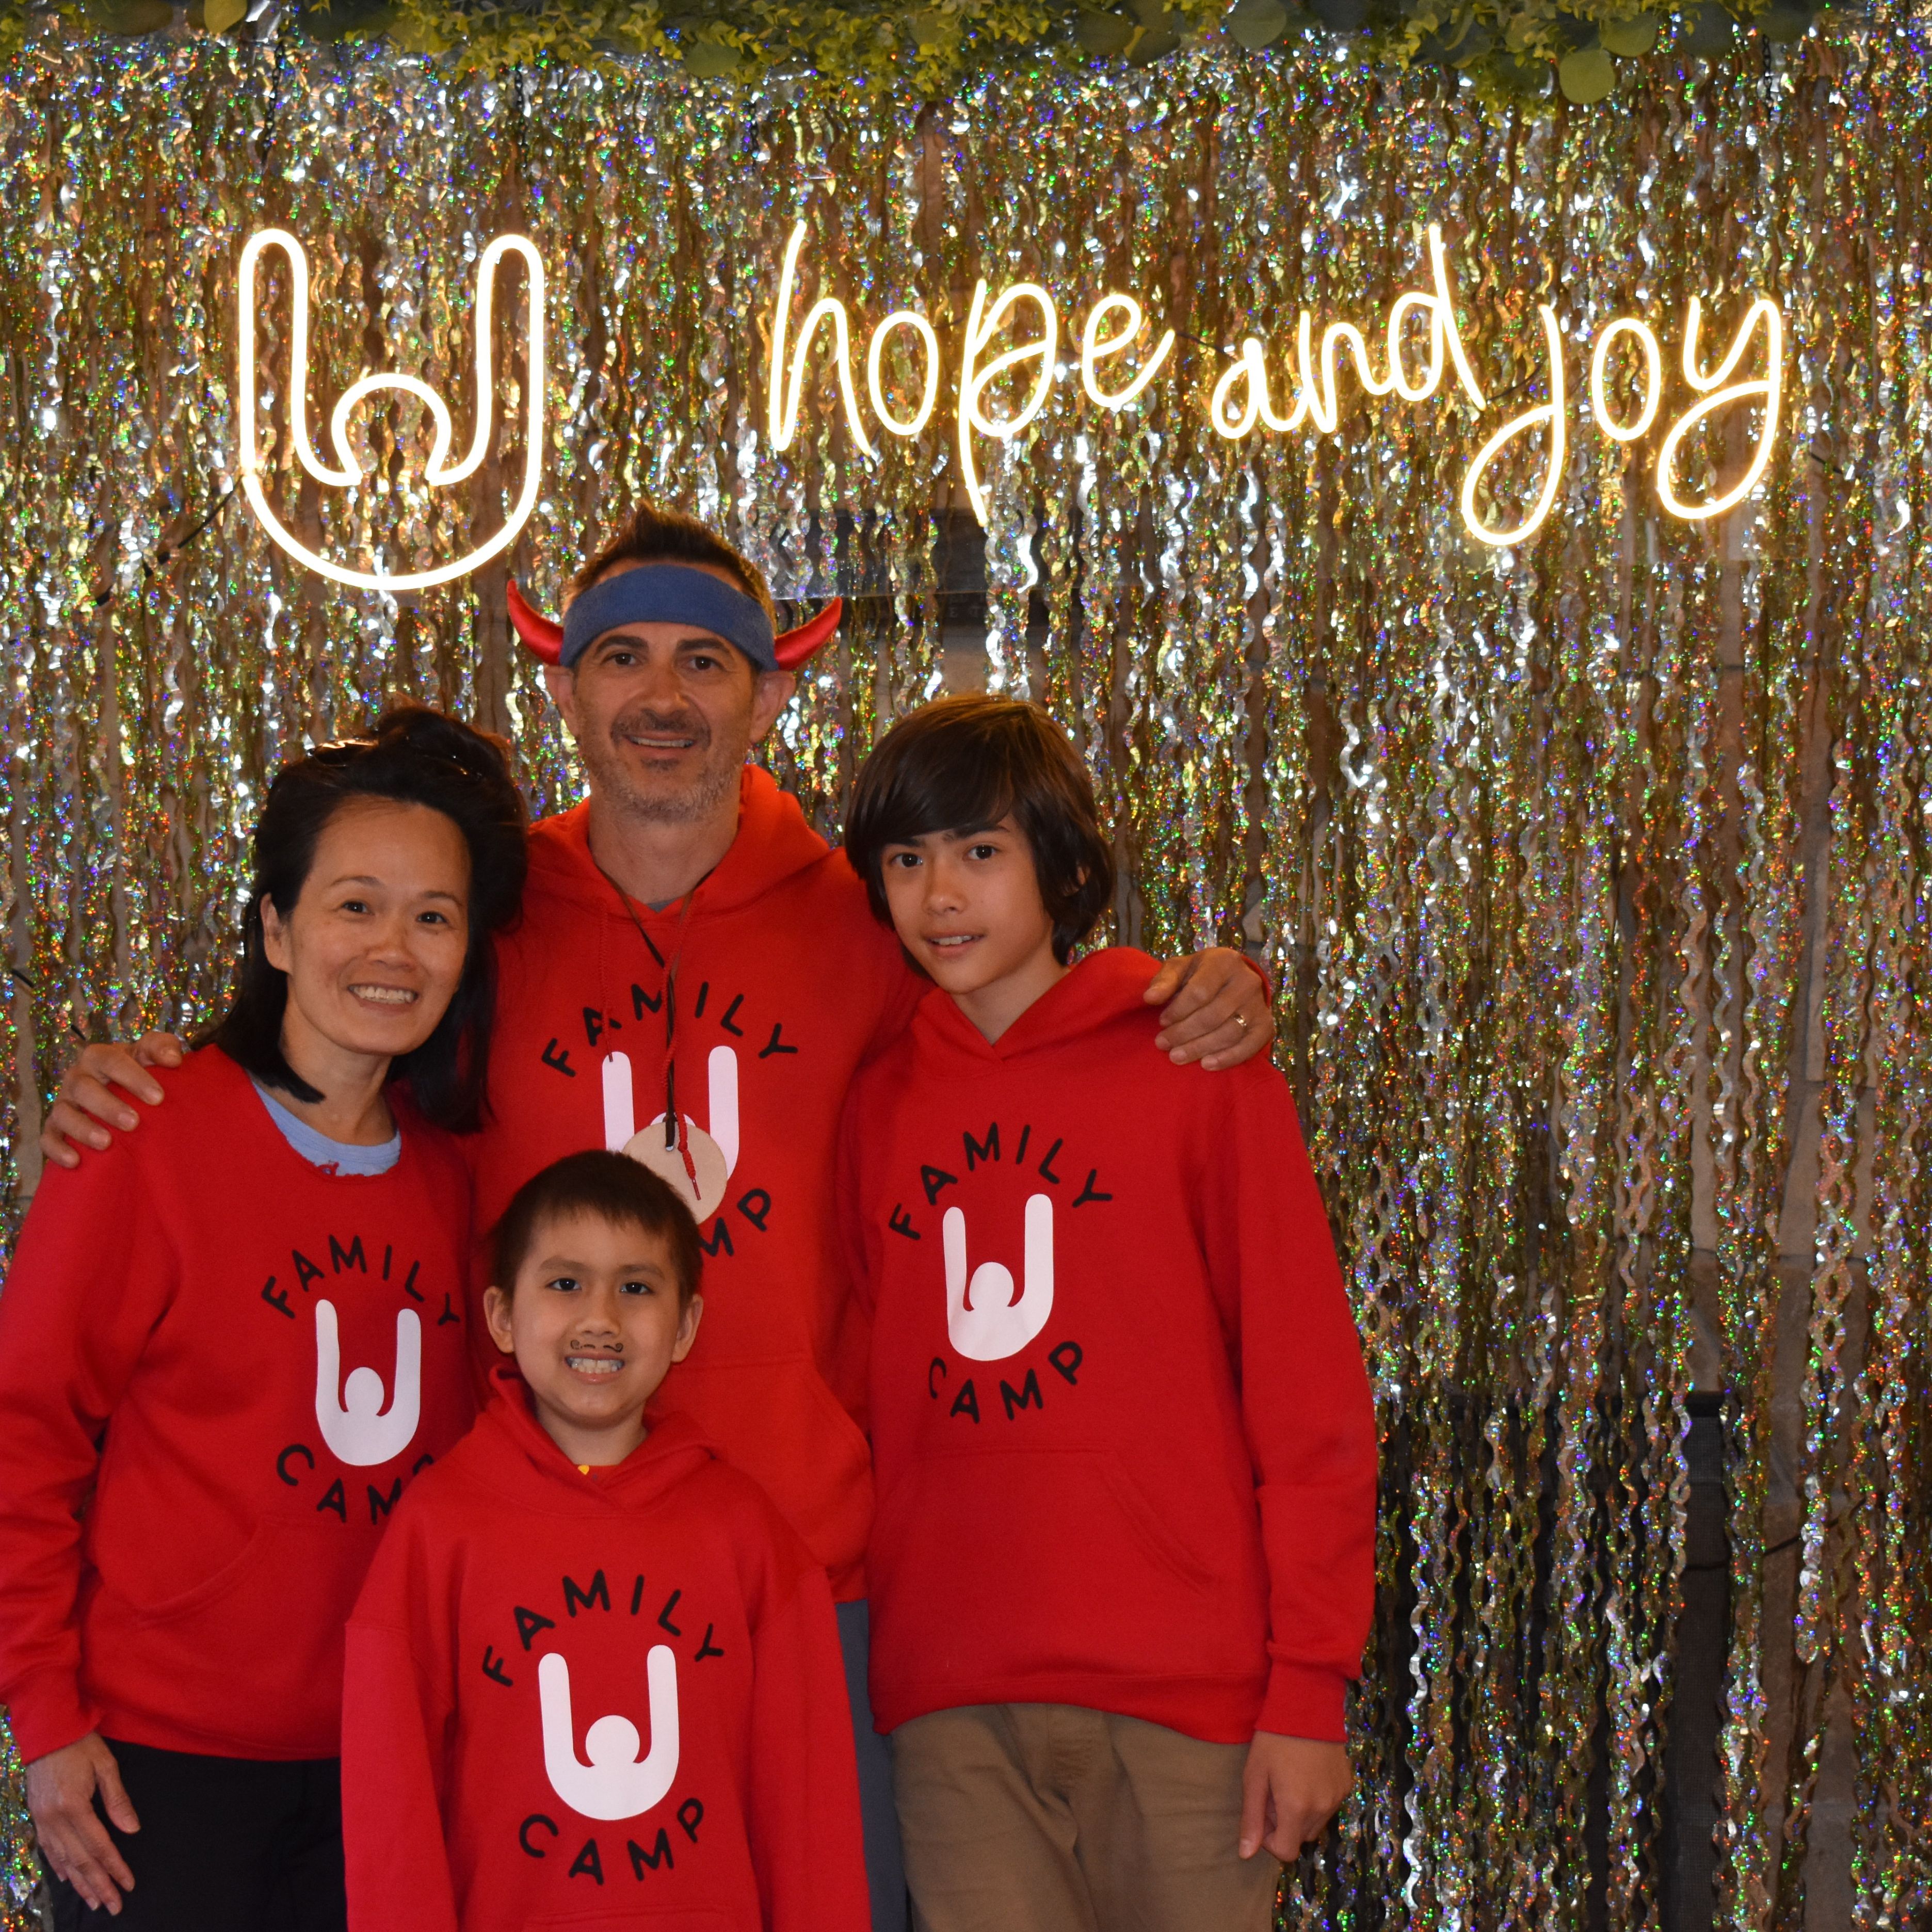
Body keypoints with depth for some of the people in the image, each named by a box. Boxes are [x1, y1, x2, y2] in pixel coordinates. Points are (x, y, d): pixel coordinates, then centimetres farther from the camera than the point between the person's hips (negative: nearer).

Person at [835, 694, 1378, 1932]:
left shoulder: (1194, 1069, -1)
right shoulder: (879, 1107, 10)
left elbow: (1310, 1398, -4)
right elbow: (866, 1399, 15)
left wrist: (1310, 1688, -8)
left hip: (1184, 1690, -3)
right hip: (950, 1708, 3)